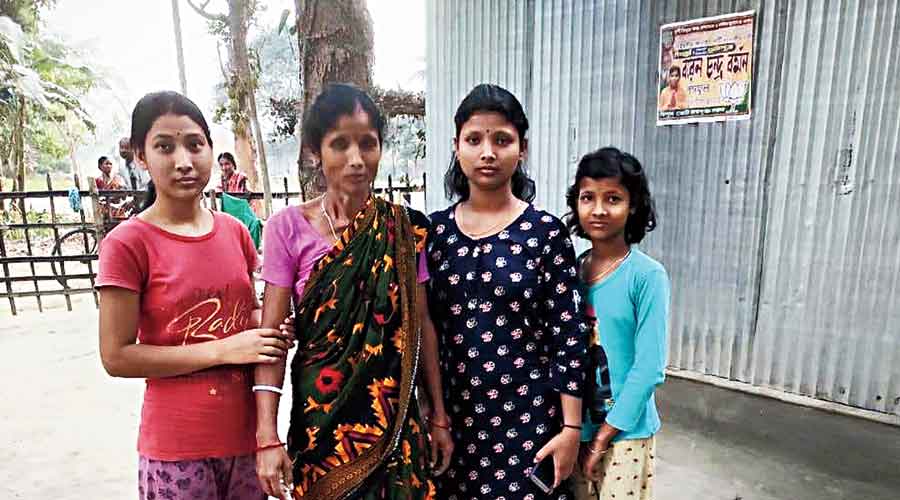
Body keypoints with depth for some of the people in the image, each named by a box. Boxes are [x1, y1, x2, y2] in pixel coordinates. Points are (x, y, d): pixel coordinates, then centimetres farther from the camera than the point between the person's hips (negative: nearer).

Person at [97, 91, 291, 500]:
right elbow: (117, 357, -13)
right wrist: (223, 349, -18)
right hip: (177, 446, -4)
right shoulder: (127, 244, -13)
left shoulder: (235, 232, 1)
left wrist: (272, 331, -7)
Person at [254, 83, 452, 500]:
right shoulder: (288, 228, -9)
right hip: (321, 416, -1)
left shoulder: (404, 227, -3)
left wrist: (439, 416, 3)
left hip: (396, 417, 2)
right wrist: (268, 437, -13)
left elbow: (421, 324, 0)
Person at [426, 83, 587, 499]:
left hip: (527, 416, -2)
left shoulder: (546, 232, -7)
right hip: (451, 416, 3)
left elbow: (568, 335, -7)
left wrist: (570, 428, -7)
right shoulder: (435, 231, 0)